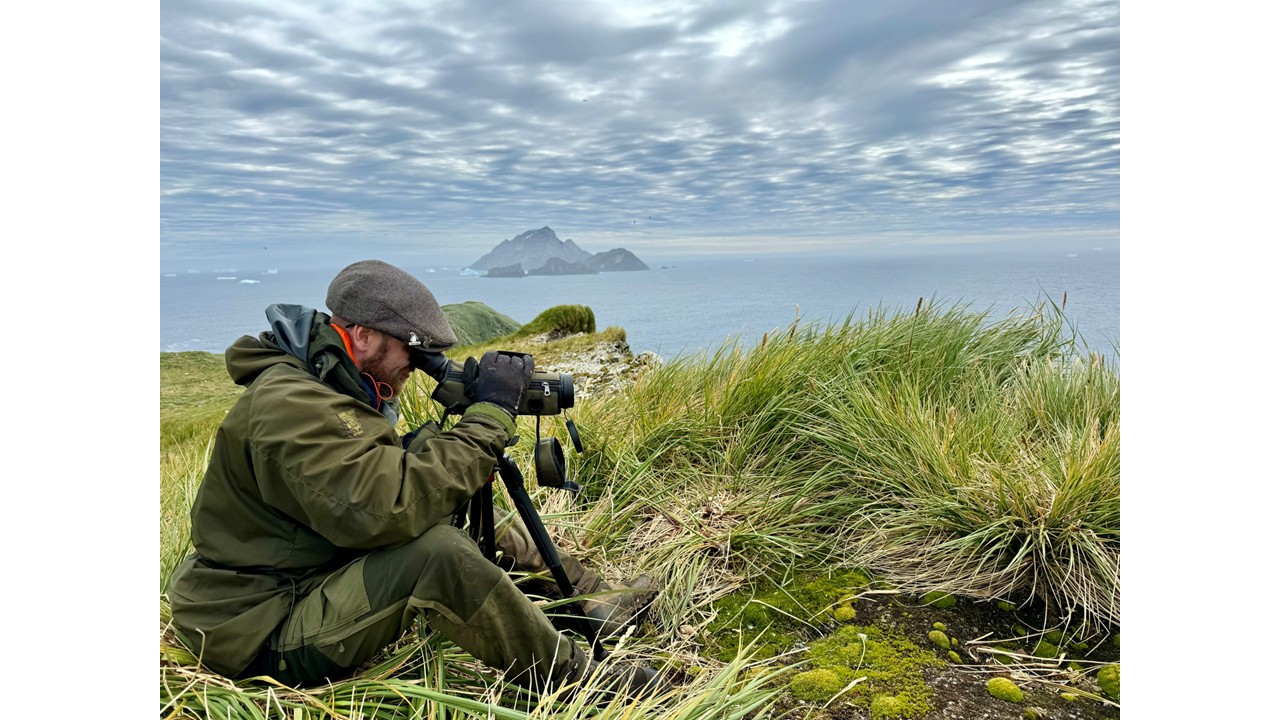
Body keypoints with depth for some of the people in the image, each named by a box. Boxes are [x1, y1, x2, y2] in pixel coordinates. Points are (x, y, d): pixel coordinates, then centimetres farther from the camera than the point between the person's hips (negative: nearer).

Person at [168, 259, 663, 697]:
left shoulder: (334, 388, 5)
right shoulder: (288, 404, -27)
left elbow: (386, 476, 7)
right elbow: (387, 508, -39)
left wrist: (472, 417, -8)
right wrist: (487, 416, -31)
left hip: (325, 579, 10)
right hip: (266, 636, -10)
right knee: (437, 551, -32)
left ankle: (592, 600, 19)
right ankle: (573, 681, -16)